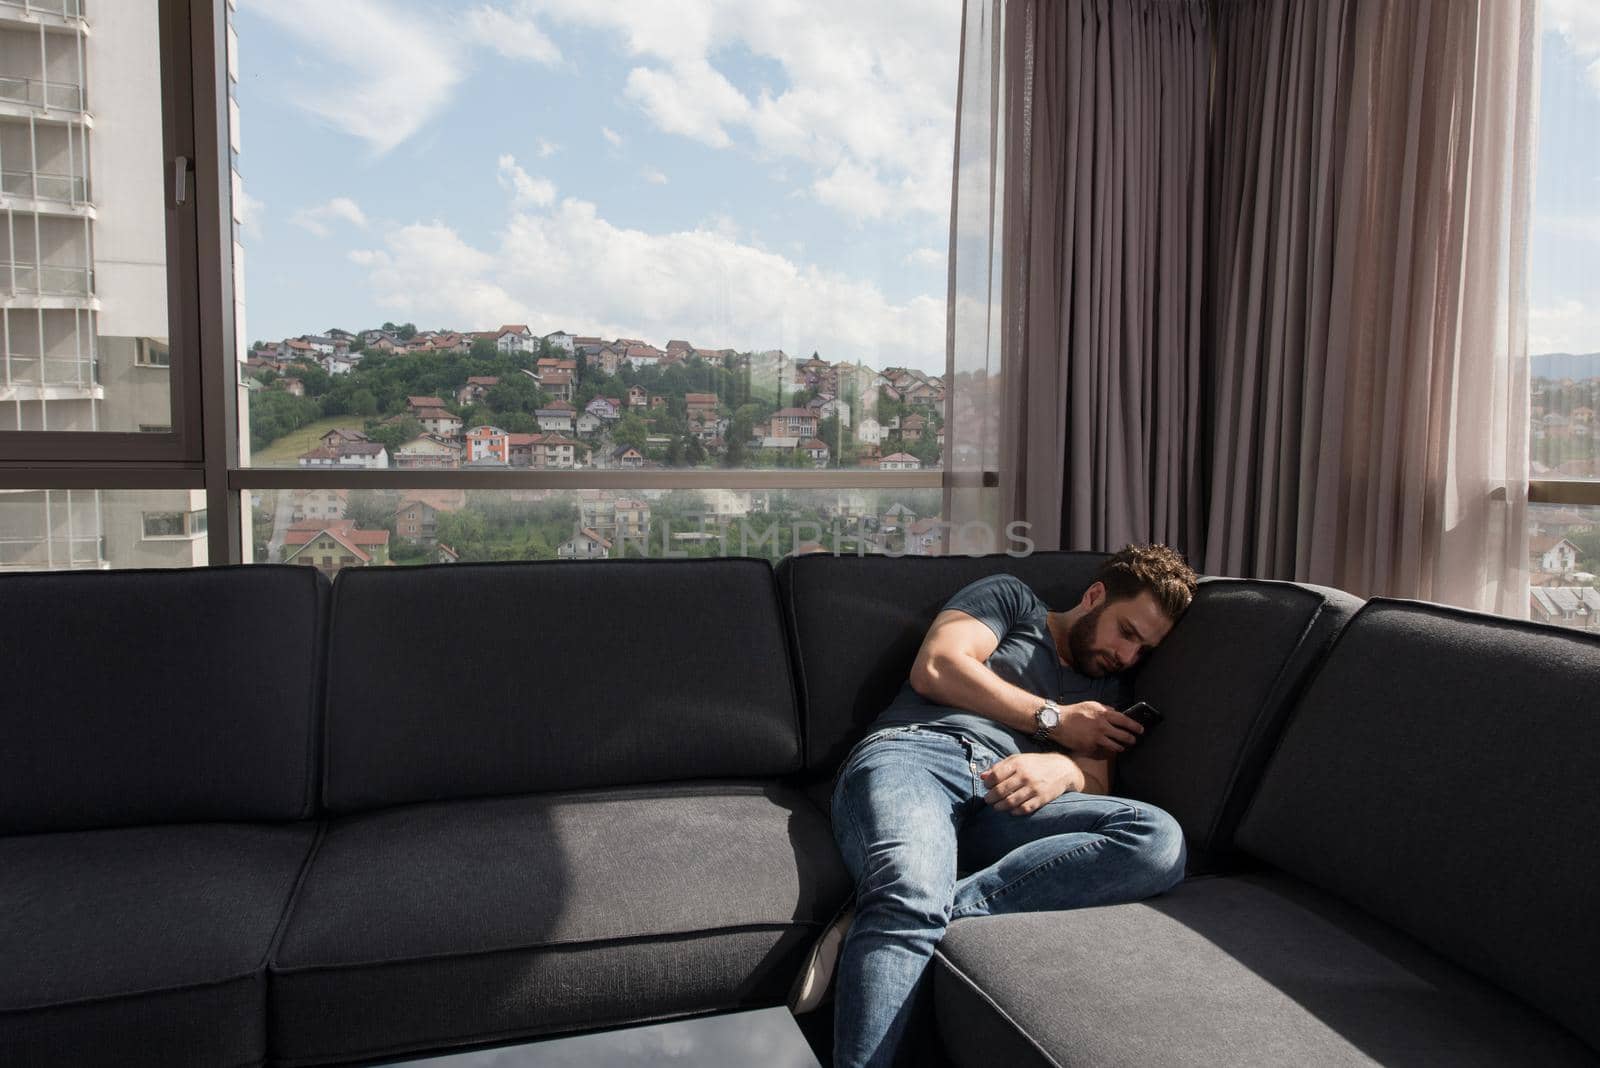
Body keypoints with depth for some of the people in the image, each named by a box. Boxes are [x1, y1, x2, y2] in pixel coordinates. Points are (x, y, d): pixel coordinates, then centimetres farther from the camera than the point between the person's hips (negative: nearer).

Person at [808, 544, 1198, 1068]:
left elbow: (1097, 784, 17)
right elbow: (935, 669, 4)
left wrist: (1063, 768, -9)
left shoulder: (1108, 691, 32)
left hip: (1004, 801, 4)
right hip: (910, 752, -4)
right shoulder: (1014, 600, 21)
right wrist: (1054, 719, 9)